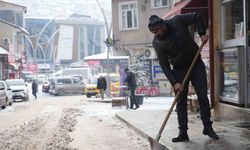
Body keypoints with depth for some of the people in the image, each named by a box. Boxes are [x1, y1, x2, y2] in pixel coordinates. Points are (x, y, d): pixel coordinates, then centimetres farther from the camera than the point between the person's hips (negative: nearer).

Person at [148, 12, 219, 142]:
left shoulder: (178, 21, -16)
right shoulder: (157, 43, -15)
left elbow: (197, 17, 1)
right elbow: (164, 65, -14)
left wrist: (202, 33, -10)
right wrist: (174, 82, -21)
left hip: (197, 65, 1)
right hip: (179, 70, 0)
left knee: (203, 96, 2)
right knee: (181, 102, -2)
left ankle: (208, 128, 15)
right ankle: (183, 133, 4)